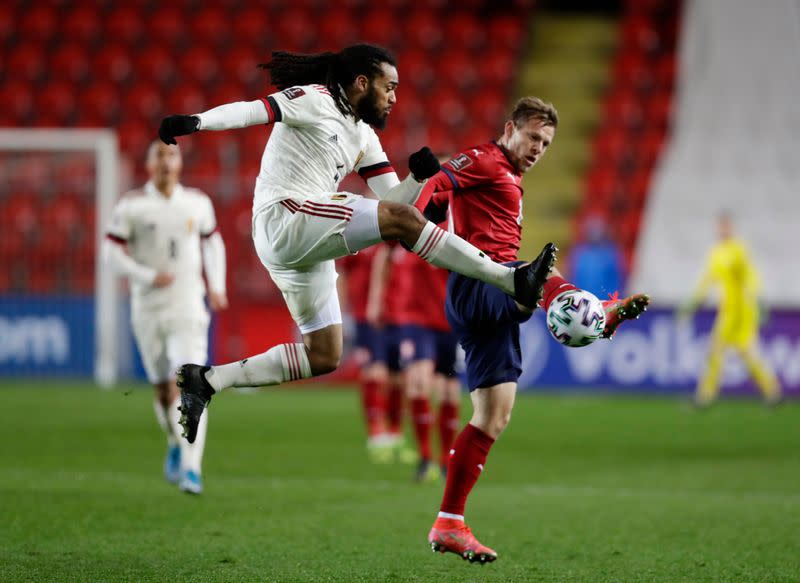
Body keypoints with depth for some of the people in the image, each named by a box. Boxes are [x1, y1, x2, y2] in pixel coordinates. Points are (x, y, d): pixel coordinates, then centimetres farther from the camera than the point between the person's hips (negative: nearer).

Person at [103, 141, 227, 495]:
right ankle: (175, 445, 37)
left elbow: (212, 242, 21)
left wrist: (216, 286, 10)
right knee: (163, 390, 6)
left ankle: (191, 468, -16)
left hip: (188, 309, 0)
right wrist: (148, 276, -16)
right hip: (147, 309, 0)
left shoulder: (197, 202, 6)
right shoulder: (131, 206, -2)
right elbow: (111, 252, -4)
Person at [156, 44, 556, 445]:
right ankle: (513, 281, -25)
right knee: (401, 219, -22)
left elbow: (393, 196, 17)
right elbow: (252, 110, -18)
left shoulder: (364, 137, 21)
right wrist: (195, 122, -35)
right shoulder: (315, 99, -4)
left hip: (307, 241, 10)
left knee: (324, 357, 10)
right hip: (283, 219, -10)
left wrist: (419, 177, -5)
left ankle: (207, 381, 12)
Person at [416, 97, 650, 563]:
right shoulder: (485, 163, -2)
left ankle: (449, 525, 5)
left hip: (492, 302, 7)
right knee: (543, 274, -32)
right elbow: (437, 186, -19)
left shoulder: (511, 182, 29)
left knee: (494, 417, 5)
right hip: (478, 279, -7)